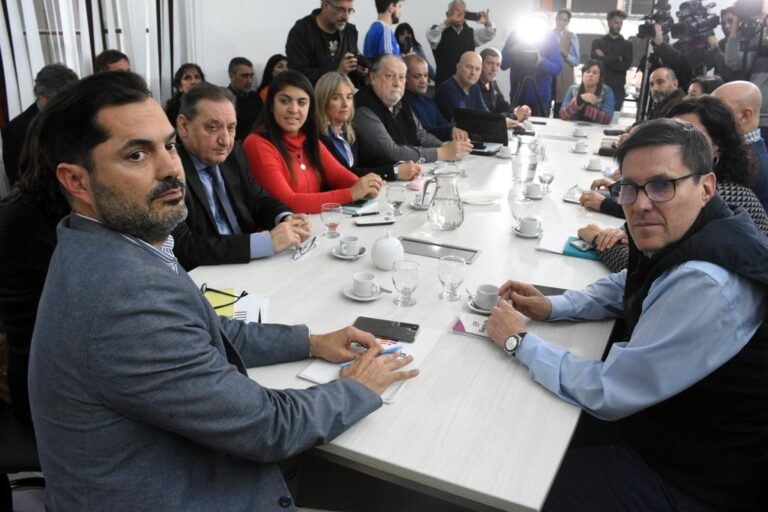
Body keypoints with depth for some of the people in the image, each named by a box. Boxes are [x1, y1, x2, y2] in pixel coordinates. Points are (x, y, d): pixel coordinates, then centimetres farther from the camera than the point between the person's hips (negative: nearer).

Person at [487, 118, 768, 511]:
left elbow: (606, 393, -27)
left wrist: (519, 341, -14)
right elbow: (626, 288, 16)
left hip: (691, 480, -8)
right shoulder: (676, 233, -5)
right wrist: (551, 308, 0)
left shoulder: (707, 285, -33)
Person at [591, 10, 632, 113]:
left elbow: (626, 65, -2)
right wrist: (616, 58, -6)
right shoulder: (598, 42, 13)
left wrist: (604, 59, -5)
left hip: (617, 89, 0)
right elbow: (595, 60, -6)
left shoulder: (627, 44, 14)